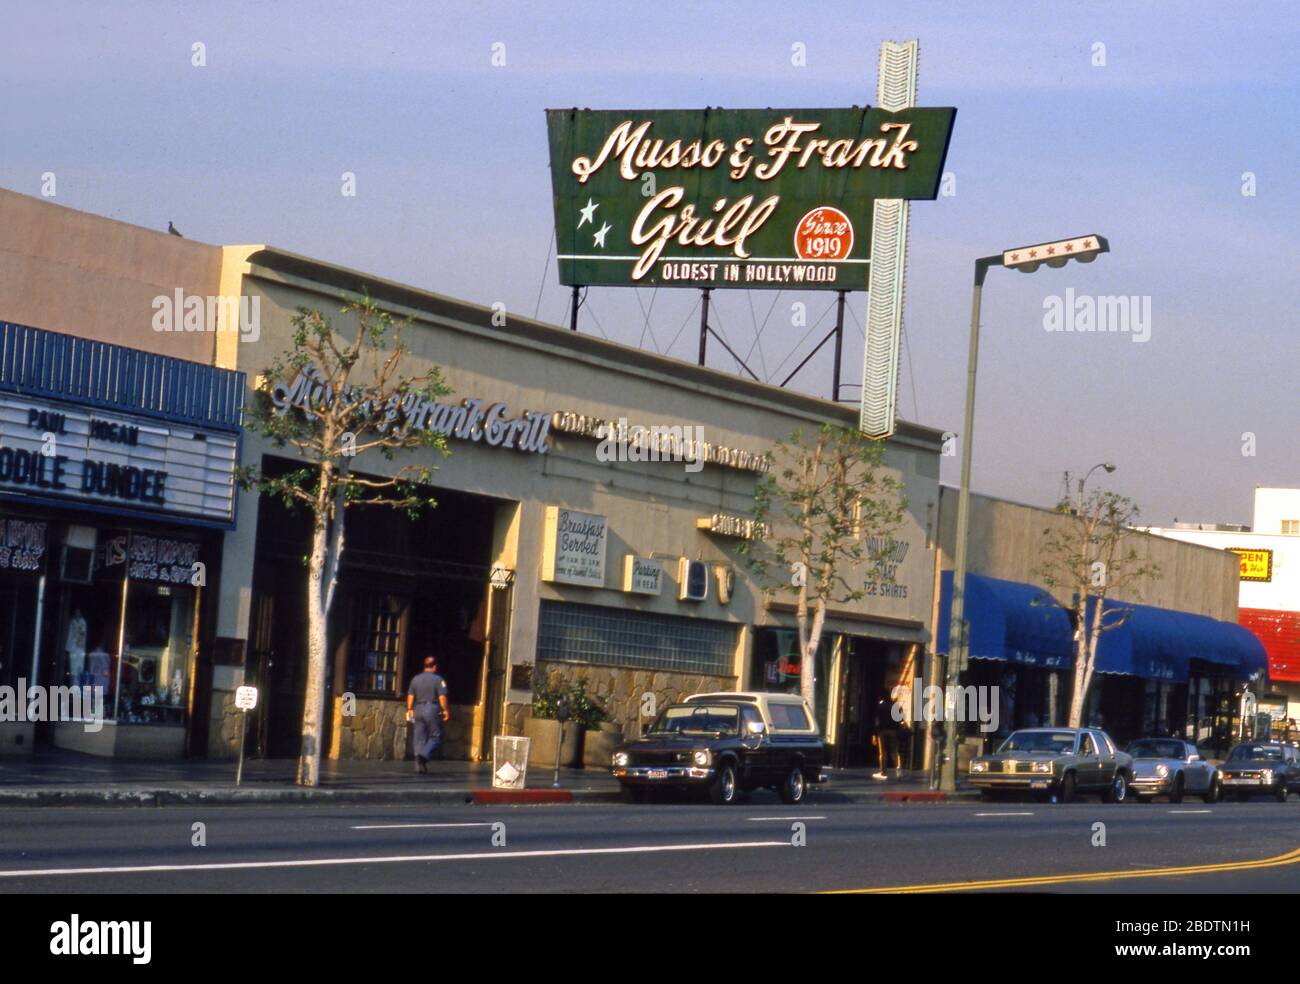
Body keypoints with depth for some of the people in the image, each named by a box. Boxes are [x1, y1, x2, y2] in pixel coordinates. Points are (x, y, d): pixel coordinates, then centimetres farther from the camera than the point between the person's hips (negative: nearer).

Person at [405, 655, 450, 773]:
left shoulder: (415, 679, 9)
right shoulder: (438, 680, -6)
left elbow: (410, 696, 10)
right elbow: (442, 697, -11)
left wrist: (409, 709, 18)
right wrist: (446, 710, -3)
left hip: (418, 710, 5)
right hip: (433, 710, -5)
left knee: (420, 737, 8)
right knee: (436, 737, 3)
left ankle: (419, 765, 5)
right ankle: (424, 755, -20)